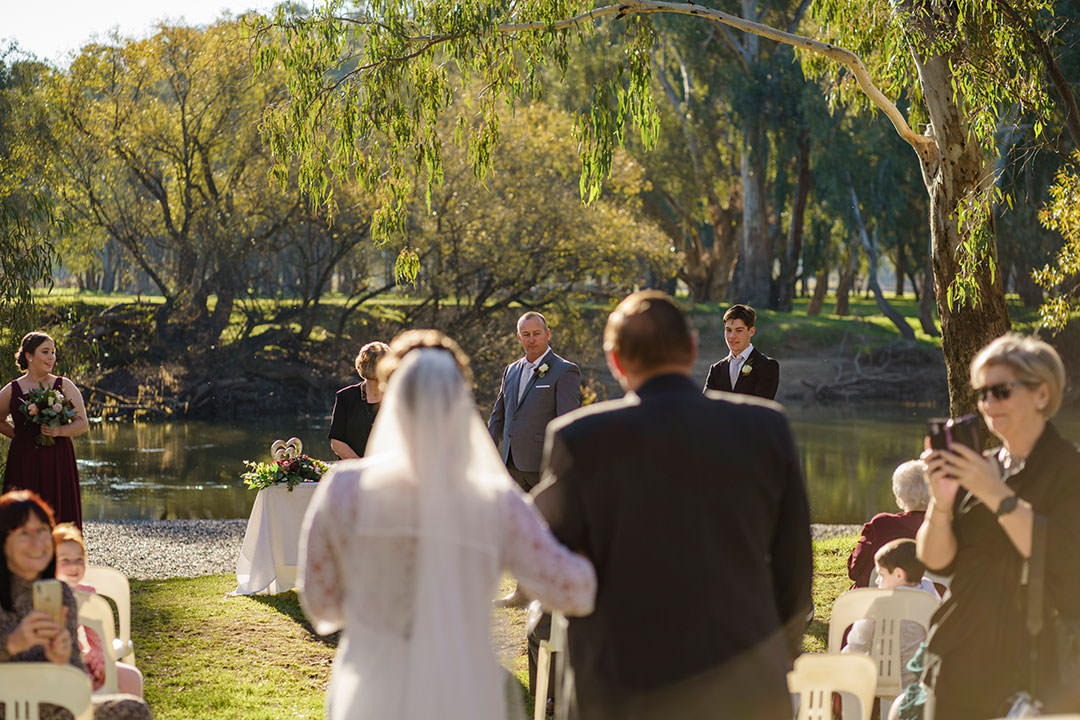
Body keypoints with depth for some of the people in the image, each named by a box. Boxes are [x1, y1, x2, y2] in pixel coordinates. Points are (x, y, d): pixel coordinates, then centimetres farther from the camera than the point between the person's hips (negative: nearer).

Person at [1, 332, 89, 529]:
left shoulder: (65, 386, 6)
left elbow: (83, 424, 2)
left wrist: (59, 431, -16)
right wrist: (19, 435, 7)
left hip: (58, 463, 0)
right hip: (24, 464, 0)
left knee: (59, 517, -3)